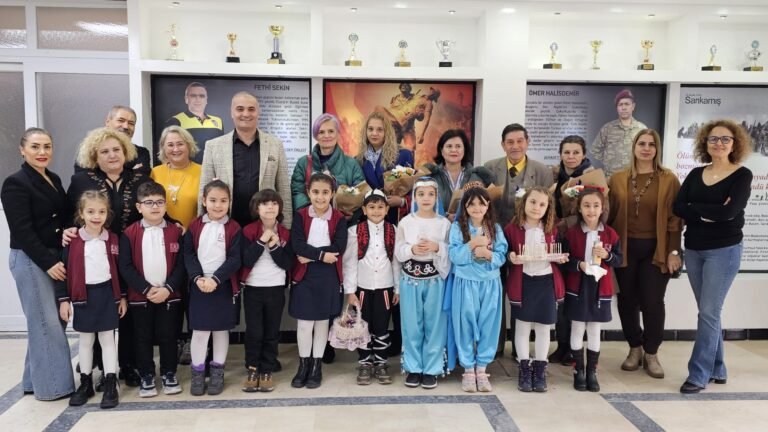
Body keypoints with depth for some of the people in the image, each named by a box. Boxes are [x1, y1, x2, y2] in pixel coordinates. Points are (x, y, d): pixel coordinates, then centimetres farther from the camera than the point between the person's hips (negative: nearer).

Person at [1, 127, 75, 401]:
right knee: (46, 323, -2)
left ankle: (35, 379, 25)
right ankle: (50, 385, 11)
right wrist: (48, 262, -17)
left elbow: (65, 214, 19)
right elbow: (22, 231, -16)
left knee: (55, 321, 10)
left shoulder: (53, 179, 11)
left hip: (55, 257, 7)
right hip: (30, 260, -7)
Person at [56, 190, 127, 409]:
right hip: (83, 296, 0)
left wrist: (122, 297, 4)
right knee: (85, 340, 13)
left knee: (107, 339, 5)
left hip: (107, 294, 0)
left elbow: (119, 269, 4)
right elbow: (64, 270, -2)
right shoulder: (72, 240, -5)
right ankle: (85, 383, 25)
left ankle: (111, 385, 12)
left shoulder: (113, 239, -1)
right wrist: (64, 300, -5)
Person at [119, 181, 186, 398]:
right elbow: (125, 266, -8)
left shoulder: (175, 231, -1)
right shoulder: (129, 234, -3)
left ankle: (169, 373, 25)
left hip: (170, 295, 0)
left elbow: (181, 264, -4)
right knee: (143, 338, 11)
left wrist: (168, 288, -15)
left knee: (168, 336, 9)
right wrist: (146, 289, -15)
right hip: (139, 296, 0)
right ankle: (146, 376, 24)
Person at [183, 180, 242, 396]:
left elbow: (235, 259, -9)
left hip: (224, 286, -1)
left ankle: (217, 371, 24)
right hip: (199, 285, 1)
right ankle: (197, 372, 18)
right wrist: (197, 277, -16)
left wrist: (215, 279, -18)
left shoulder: (233, 228, -4)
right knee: (199, 330, 3)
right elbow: (188, 255, -1)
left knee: (221, 329, 10)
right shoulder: (195, 226, 2)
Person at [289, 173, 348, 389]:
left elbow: (338, 248, -12)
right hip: (304, 275, 0)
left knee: (322, 322, 10)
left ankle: (316, 366, 23)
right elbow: (297, 244, -13)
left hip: (328, 276, 0)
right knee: (304, 323, 3)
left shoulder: (339, 218, -1)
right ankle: (303, 365, 21)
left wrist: (310, 255, -15)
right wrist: (321, 254, -20)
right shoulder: (300, 215, -1)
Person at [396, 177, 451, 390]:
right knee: (412, 326, 6)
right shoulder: (406, 222, 2)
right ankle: (413, 368, 19)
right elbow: (398, 252, 0)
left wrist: (437, 247, -19)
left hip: (435, 280, 0)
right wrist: (412, 249, -18)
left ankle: (431, 369, 16)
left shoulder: (444, 223, 1)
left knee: (434, 325, 5)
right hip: (410, 280, 1)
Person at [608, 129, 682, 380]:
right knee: (626, 301, 7)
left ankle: (651, 354, 17)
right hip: (624, 248, 2)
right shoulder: (617, 179, 5)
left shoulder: (669, 180, 0)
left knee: (652, 302, -1)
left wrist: (673, 251, -6)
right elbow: (609, 214, 5)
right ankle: (635, 349, 25)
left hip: (655, 250, -2)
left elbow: (675, 218, -2)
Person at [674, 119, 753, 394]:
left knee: (709, 313, -6)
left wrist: (694, 207, -9)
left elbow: (729, 211, -20)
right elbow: (677, 207, -5)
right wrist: (709, 213, -16)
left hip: (724, 250, -5)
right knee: (709, 312, 12)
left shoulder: (742, 175, -5)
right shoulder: (695, 174, 8)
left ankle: (699, 375, 1)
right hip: (693, 249, 5)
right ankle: (717, 370, 24)